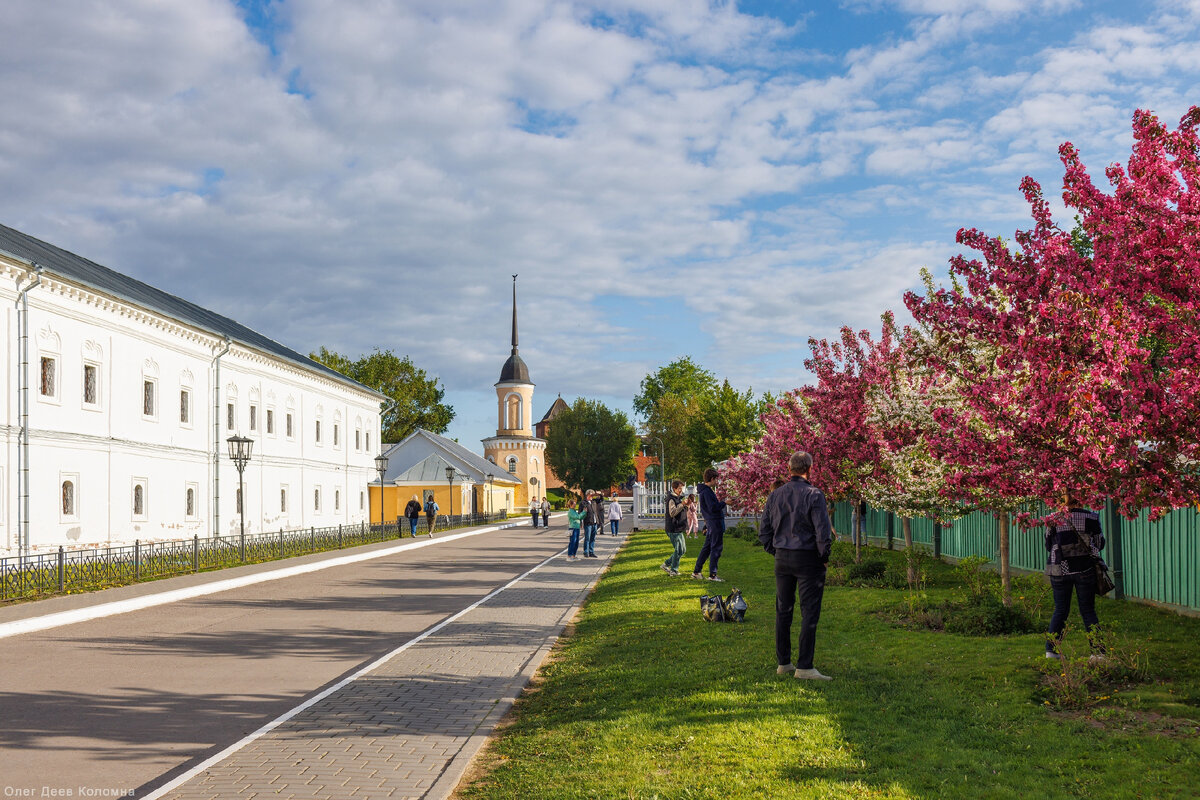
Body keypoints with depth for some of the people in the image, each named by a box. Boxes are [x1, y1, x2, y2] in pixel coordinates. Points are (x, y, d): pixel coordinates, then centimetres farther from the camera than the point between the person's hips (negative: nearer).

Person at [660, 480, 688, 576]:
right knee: (679, 550, -8)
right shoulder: (672, 499, -13)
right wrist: (681, 504, -32)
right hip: (674, 529, -10)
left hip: (679, 529, 10)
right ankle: (673, 571, 0)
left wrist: (686, 506, 6)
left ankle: (666, 564, 20)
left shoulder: (679, 498, 17)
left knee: (683, 550, 14)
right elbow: (672, 513, -25)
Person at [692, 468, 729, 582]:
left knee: (707, 547, 14)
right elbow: (712, 508, -23)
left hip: (710, 523, 10)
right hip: (716, 522, -10)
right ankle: (712, 574, -5)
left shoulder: (705, 491, 17)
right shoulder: (707, 492, -16)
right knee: (716, 548, -6)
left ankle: (696, 571, 18)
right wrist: (724, 503, -13)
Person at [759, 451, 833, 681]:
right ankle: (804, 666, -4)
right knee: (809, 613, -2)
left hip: (782, 559, 6)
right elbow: (823, 532, -16)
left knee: (783, 611, 12)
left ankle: (783, 662, 18)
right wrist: (825, 556, -2)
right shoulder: (814, 495, -12)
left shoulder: (775, 495, 5)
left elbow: (764, 532, 9)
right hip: (808, 559, -6)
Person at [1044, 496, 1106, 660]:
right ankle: (1098, 651, 6)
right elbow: (1100, 543, 7)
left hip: (1060, 570, 1)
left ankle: (1051, 649, 7)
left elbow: (1048, 546, 8)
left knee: (1060, 610, 11)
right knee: (1088, 611, 8)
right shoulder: (1090, 517, -3)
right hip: (1085, 570, -1)